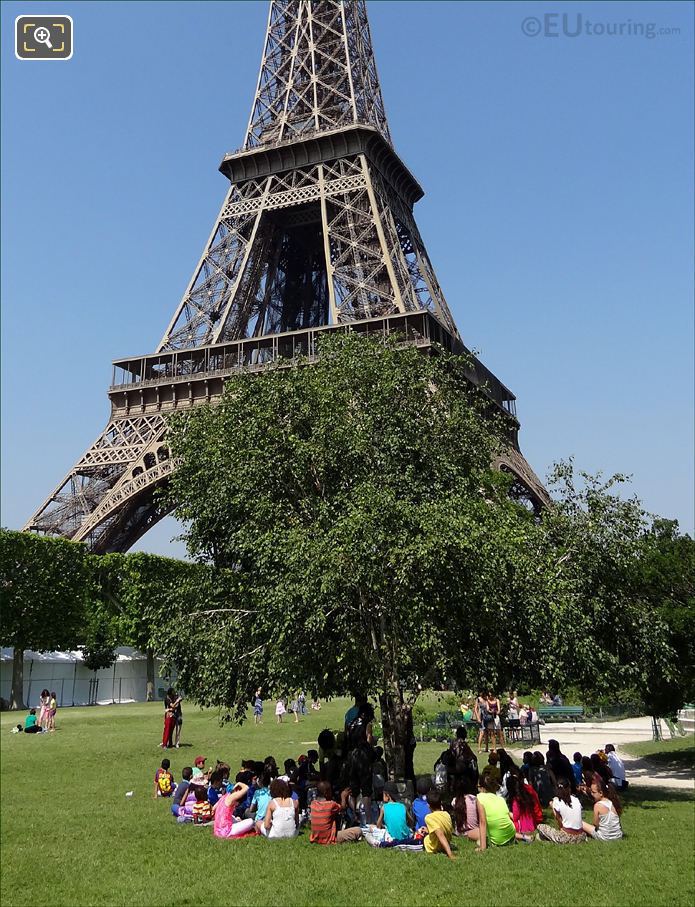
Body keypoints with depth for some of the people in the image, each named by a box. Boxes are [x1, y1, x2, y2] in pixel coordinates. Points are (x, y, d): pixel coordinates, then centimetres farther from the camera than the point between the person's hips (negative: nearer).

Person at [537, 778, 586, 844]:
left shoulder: (557, 801, -6)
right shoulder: (576, 800, 6)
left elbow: (560, 825, -1)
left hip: (567, 839, -4)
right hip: (581, 838, 4)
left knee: (540, 827, 10)